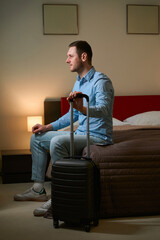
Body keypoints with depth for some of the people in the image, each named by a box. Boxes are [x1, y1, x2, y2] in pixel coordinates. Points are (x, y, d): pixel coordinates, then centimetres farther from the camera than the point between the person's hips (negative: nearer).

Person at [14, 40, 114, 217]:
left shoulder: (101, 81, -15)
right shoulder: (78, 83, 15)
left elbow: (103, 109, -33)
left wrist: (83, 109, -53)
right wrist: (49, 127, 16)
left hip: (98, 136, -10)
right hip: (80, 133, 10)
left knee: (57, 141, -34)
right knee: (37, 137, 12)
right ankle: (38, 189, 13)